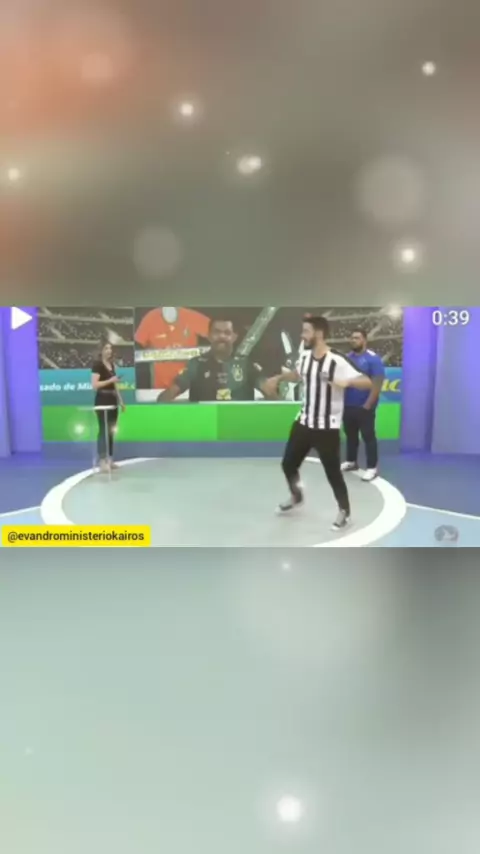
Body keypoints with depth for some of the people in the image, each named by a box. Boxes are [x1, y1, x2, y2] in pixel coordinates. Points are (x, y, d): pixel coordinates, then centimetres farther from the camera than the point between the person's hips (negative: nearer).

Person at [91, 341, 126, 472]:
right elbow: (94, 385, -17)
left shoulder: (112, 365, 16)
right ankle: (102, 461, -7)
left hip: (112, 400, 8)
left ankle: (109, 459, 15)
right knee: (103, 430, -9)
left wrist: (121, 401, 17)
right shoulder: (97, 364, -8)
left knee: (111, 431, 9)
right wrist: (110, 380, -23)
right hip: (102, 400, -8)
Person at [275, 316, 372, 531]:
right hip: (304, 422, 7)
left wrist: (347, 382, -41)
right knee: (288, 464, 14)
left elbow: (367, 382, -24)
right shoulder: (304, 357, 2)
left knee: (332, 472, 2)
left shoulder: (338, 361, -20)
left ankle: (344, 511, 26)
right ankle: (296, 497, 43)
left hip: (327, 428, -6)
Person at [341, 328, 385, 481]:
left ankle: (372, 467, 9)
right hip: (348, 406, 6)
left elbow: (377, 384, -14)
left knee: (368, 437, 1)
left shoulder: (373, 359, -11)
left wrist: (368, 405, -17)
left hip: (364, 407, -6)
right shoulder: (347, 357, 8)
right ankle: (351, 461, 32)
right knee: (350, 435, 17)